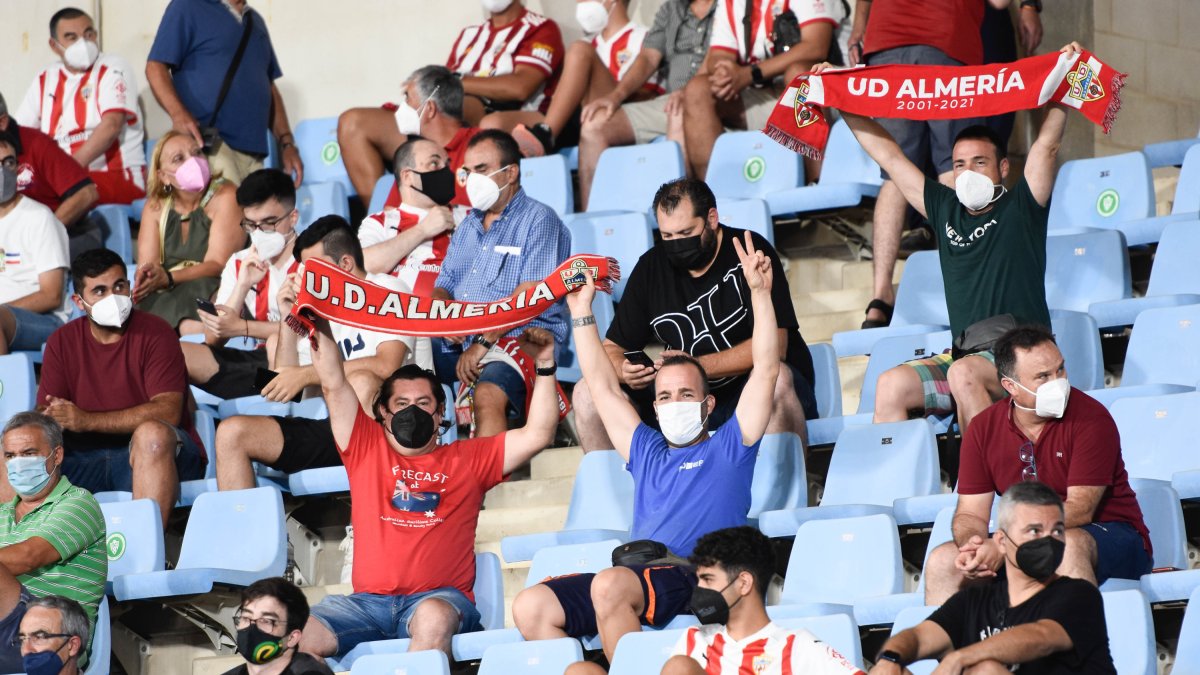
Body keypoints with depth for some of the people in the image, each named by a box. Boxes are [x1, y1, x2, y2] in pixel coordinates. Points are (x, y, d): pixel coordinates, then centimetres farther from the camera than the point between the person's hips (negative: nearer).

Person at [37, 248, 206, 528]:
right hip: (84, 458, 4)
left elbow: (168, 411, -15)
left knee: (151, 434, -37)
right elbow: (44, 415, 4)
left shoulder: (155, 334, -3)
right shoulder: (62, 342, 11)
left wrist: (86, 420, -21)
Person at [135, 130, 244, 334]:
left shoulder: (225, 197, -4)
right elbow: (146, 265, 1)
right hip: (166, 296, 4)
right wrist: (145, 278, -25)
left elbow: (217, 265, -14)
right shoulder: (155, 207, 11)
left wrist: (167, 278, -30)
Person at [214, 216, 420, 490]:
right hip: (330, 427, 6)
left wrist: (305, 374, -15)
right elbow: (283, 385, 15)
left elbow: (386, 366, -19)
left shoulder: (388, 290, 0)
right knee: (231, 432, -7)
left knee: (362, 382, -38)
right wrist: (288, 319, 8)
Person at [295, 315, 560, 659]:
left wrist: (544, 365, 5)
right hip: (369, 601, 2)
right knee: (298, 639, -24)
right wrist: (320, 323, 3)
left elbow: (538, 433, 12)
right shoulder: (366, 448, 19)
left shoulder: (468, 459, 18)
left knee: (434, 617, -39)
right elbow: (334, 384, 12)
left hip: (439, 598, -2)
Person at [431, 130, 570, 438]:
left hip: (519, 340, -8)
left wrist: (483, 343, -16)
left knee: (488, 395, -37)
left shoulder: (537, 220, -1)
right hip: (458, 342, 8)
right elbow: (442, 287, 22)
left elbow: (531, 295, -12)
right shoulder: (468, 225, 24)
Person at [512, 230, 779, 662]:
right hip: (634, 573, 6)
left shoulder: (728, 447, 18)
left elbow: (765, 370, 10)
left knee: (609, 585, -36)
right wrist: (581, 312, 37)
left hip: (696, 579, -6)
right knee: (530, 606, -17)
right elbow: (603, 387, 37)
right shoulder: (647, 452, 32)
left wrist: (760, 292, 4)